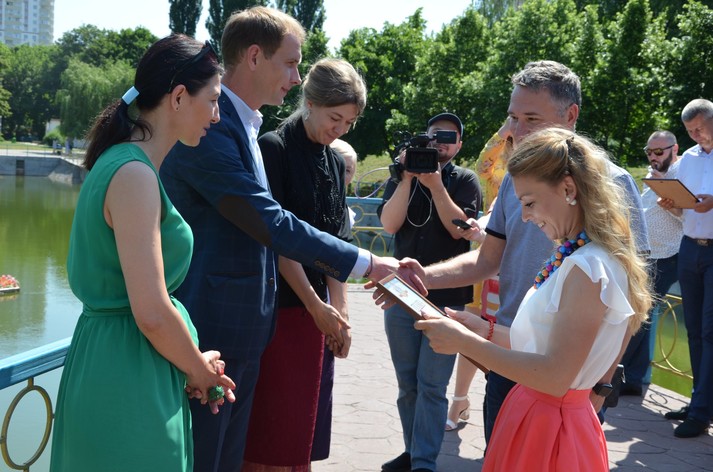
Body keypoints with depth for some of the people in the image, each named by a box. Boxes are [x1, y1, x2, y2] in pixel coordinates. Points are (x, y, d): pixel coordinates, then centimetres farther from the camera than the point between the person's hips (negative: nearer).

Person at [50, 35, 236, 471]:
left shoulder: (120, 162, 11)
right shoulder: (134, 175, -19)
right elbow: (152, 313, -23)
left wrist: (197, 365, 9)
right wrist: (199, 369, -6)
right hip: (127, 380, -9)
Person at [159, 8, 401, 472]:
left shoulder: (244, 125, 13)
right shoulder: (207, 126, -19)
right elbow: (268, 221, -22)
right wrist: (364, 262, -15)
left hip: (242, 327, 9)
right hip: (212, 326, -9)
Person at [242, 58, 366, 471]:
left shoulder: (335, 163, 13)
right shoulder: (275, 148, -8)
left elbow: (336, 243, 13)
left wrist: (340, 310, 5)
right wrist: (316, 304, -13)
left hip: (318, 308, 7)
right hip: (279, 307, -7)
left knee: (305, 426, 10)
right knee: (271, 431, -3)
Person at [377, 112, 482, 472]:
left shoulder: (465, 180, 2)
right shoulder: (401, 177, 7)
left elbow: (461, 228, -11)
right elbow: (389, 224, -7)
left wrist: (435, 184, -18)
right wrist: (408, 177, -15)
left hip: (446, 299, -3)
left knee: (432, 386, -5)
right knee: (407, 384, 11)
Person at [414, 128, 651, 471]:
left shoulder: (588, 269, -21)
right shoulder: (575, 259, 8)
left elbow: (555, 375, -24)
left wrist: (466, 343, -19)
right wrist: (485, 331, 4)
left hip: (549, 427, -9)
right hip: (538, 415, 9)